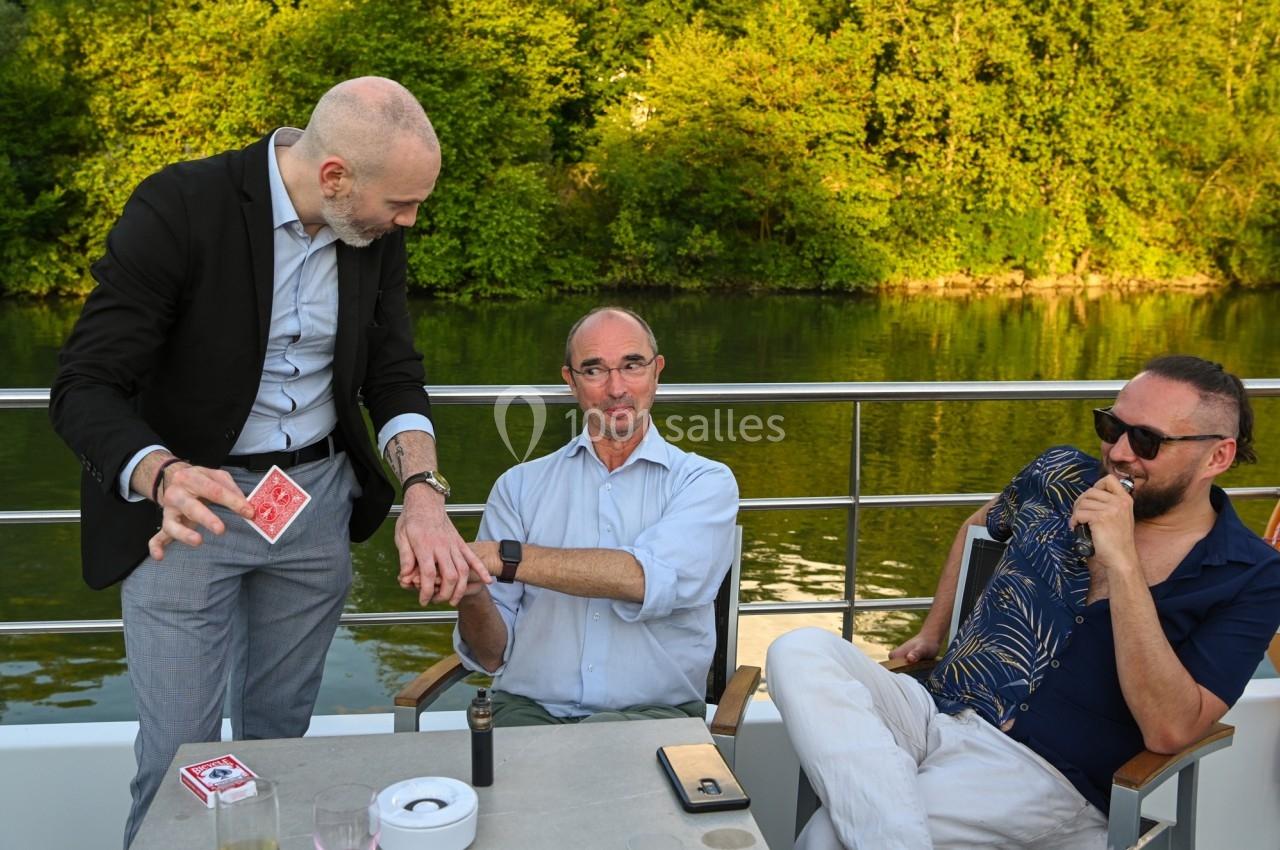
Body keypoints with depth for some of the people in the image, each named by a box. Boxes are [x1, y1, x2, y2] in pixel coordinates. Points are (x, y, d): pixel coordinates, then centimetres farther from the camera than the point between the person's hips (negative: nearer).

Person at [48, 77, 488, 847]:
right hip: (187, 501, -4)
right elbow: (83, 388, -20)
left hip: (319, 497, 4)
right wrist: (166, 477, -41)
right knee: (181, 752, 2)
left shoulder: (375, 232, -5)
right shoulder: (178, 207, -21)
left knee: (281, 732, 15)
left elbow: (394, 372, -2)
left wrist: (423, 491, -21)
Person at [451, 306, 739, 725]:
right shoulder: (519, 486, 10)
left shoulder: (706, 482, 4)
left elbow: (650, 580, -17)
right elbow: (492, 655, 6)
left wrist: (503, 557, -21)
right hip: (529, 708, 2)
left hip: (652, 712, -1)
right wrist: (470, 595, -17)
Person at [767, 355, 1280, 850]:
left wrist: (1122, 562, -22)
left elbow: (1170, 731, -17)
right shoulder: (1061, 476, 7)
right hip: (937, 715, 7)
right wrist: (931, 634, 24)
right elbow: (978, 526, 31)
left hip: (1043, 773, -6)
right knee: (800, 652, -27)